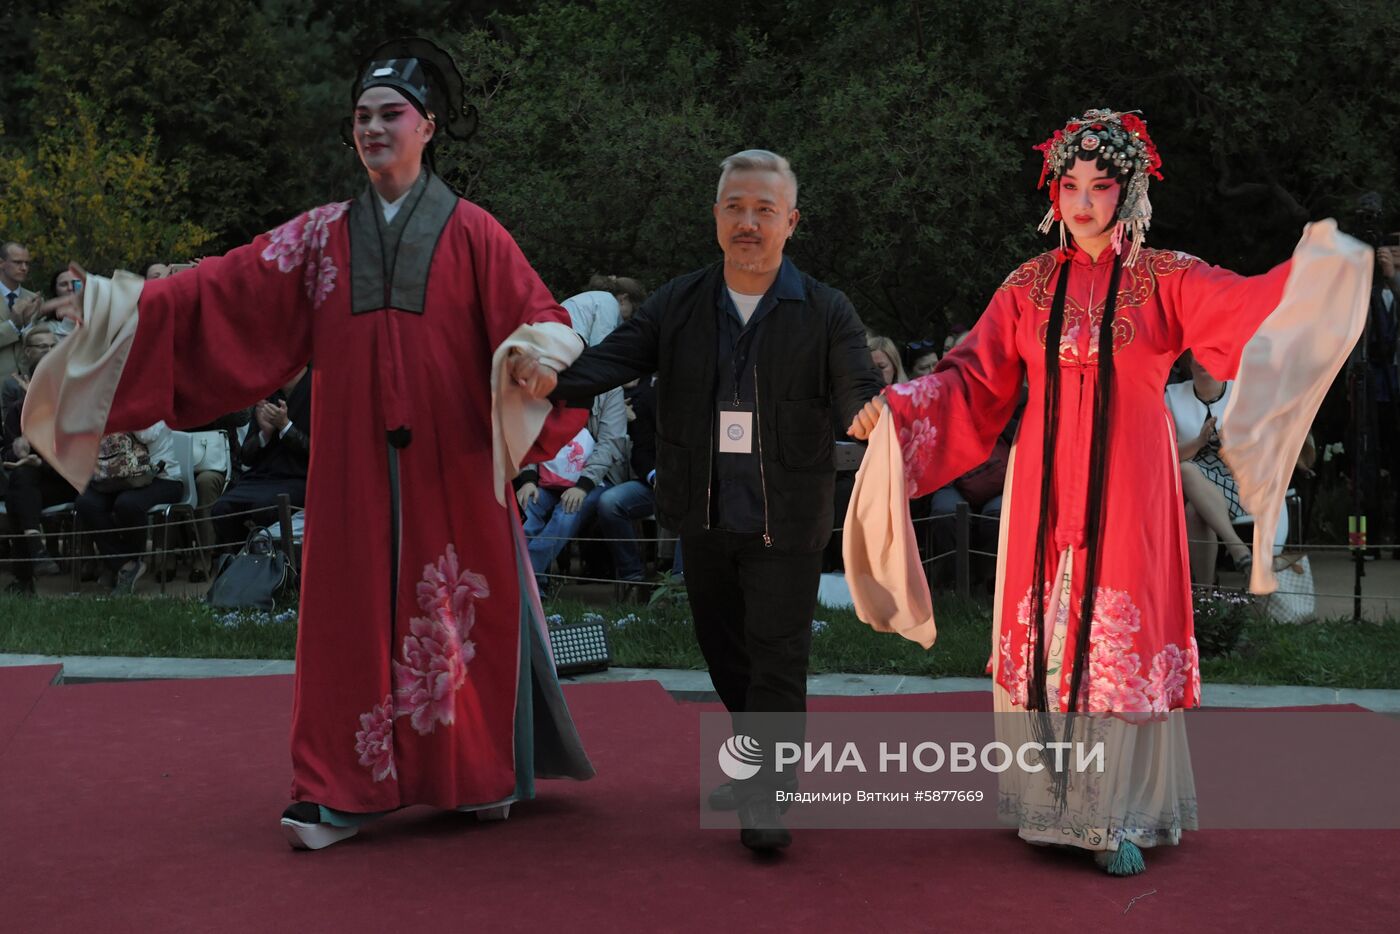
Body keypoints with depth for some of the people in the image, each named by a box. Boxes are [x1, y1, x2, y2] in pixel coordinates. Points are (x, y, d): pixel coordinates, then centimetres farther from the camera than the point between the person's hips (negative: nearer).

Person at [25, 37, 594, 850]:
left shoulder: (471, 233, 2)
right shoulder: (322, 236, 10)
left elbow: (536, 319, -2)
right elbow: (226, 290, 4)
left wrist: (533, 362, -25)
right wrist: (124, 306, -7)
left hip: (450, 467, -2)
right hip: (355, 469, 3)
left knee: (461, 615, 3)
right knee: (351, 614, 3)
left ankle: (485, 774, 19)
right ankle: (344, 791, 9)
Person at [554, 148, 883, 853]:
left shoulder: (825, 312, -3)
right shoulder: (678, 305, 4)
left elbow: (859, 391, -13)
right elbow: (610, 359, -5)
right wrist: (545, 380, -26)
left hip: (785, 525, -4)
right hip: (703, 522, 4)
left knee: (776, 657, -4)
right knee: (725, 654, 18)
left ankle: (764, 797, 3)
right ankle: (755, 762, 38)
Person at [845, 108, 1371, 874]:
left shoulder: (1166, 280, 1)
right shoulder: (1032, 285, 8)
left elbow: (1249, 307, -14)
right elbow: (973, 377, 4)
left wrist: (1315, 268, -32)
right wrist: (897, 407, -9)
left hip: (1126, 486, -2)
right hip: (1047, 486, 2)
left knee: (1122, 637, -2)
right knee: (1043, 630, 5)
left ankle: (1118, 816, 8)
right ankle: (1047, 801, 18)